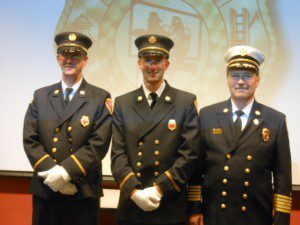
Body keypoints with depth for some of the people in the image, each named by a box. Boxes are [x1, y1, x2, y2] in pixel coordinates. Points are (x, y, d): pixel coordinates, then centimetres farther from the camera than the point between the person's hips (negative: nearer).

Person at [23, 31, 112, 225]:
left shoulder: (101, 98, 1)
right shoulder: (41, 96, 10)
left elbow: (99, 144, -9)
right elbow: (30, 140, 1)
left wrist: (65, 171, -17)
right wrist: (52, 173, -12)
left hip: (83, 192, -2)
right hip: (45, 190, 3)